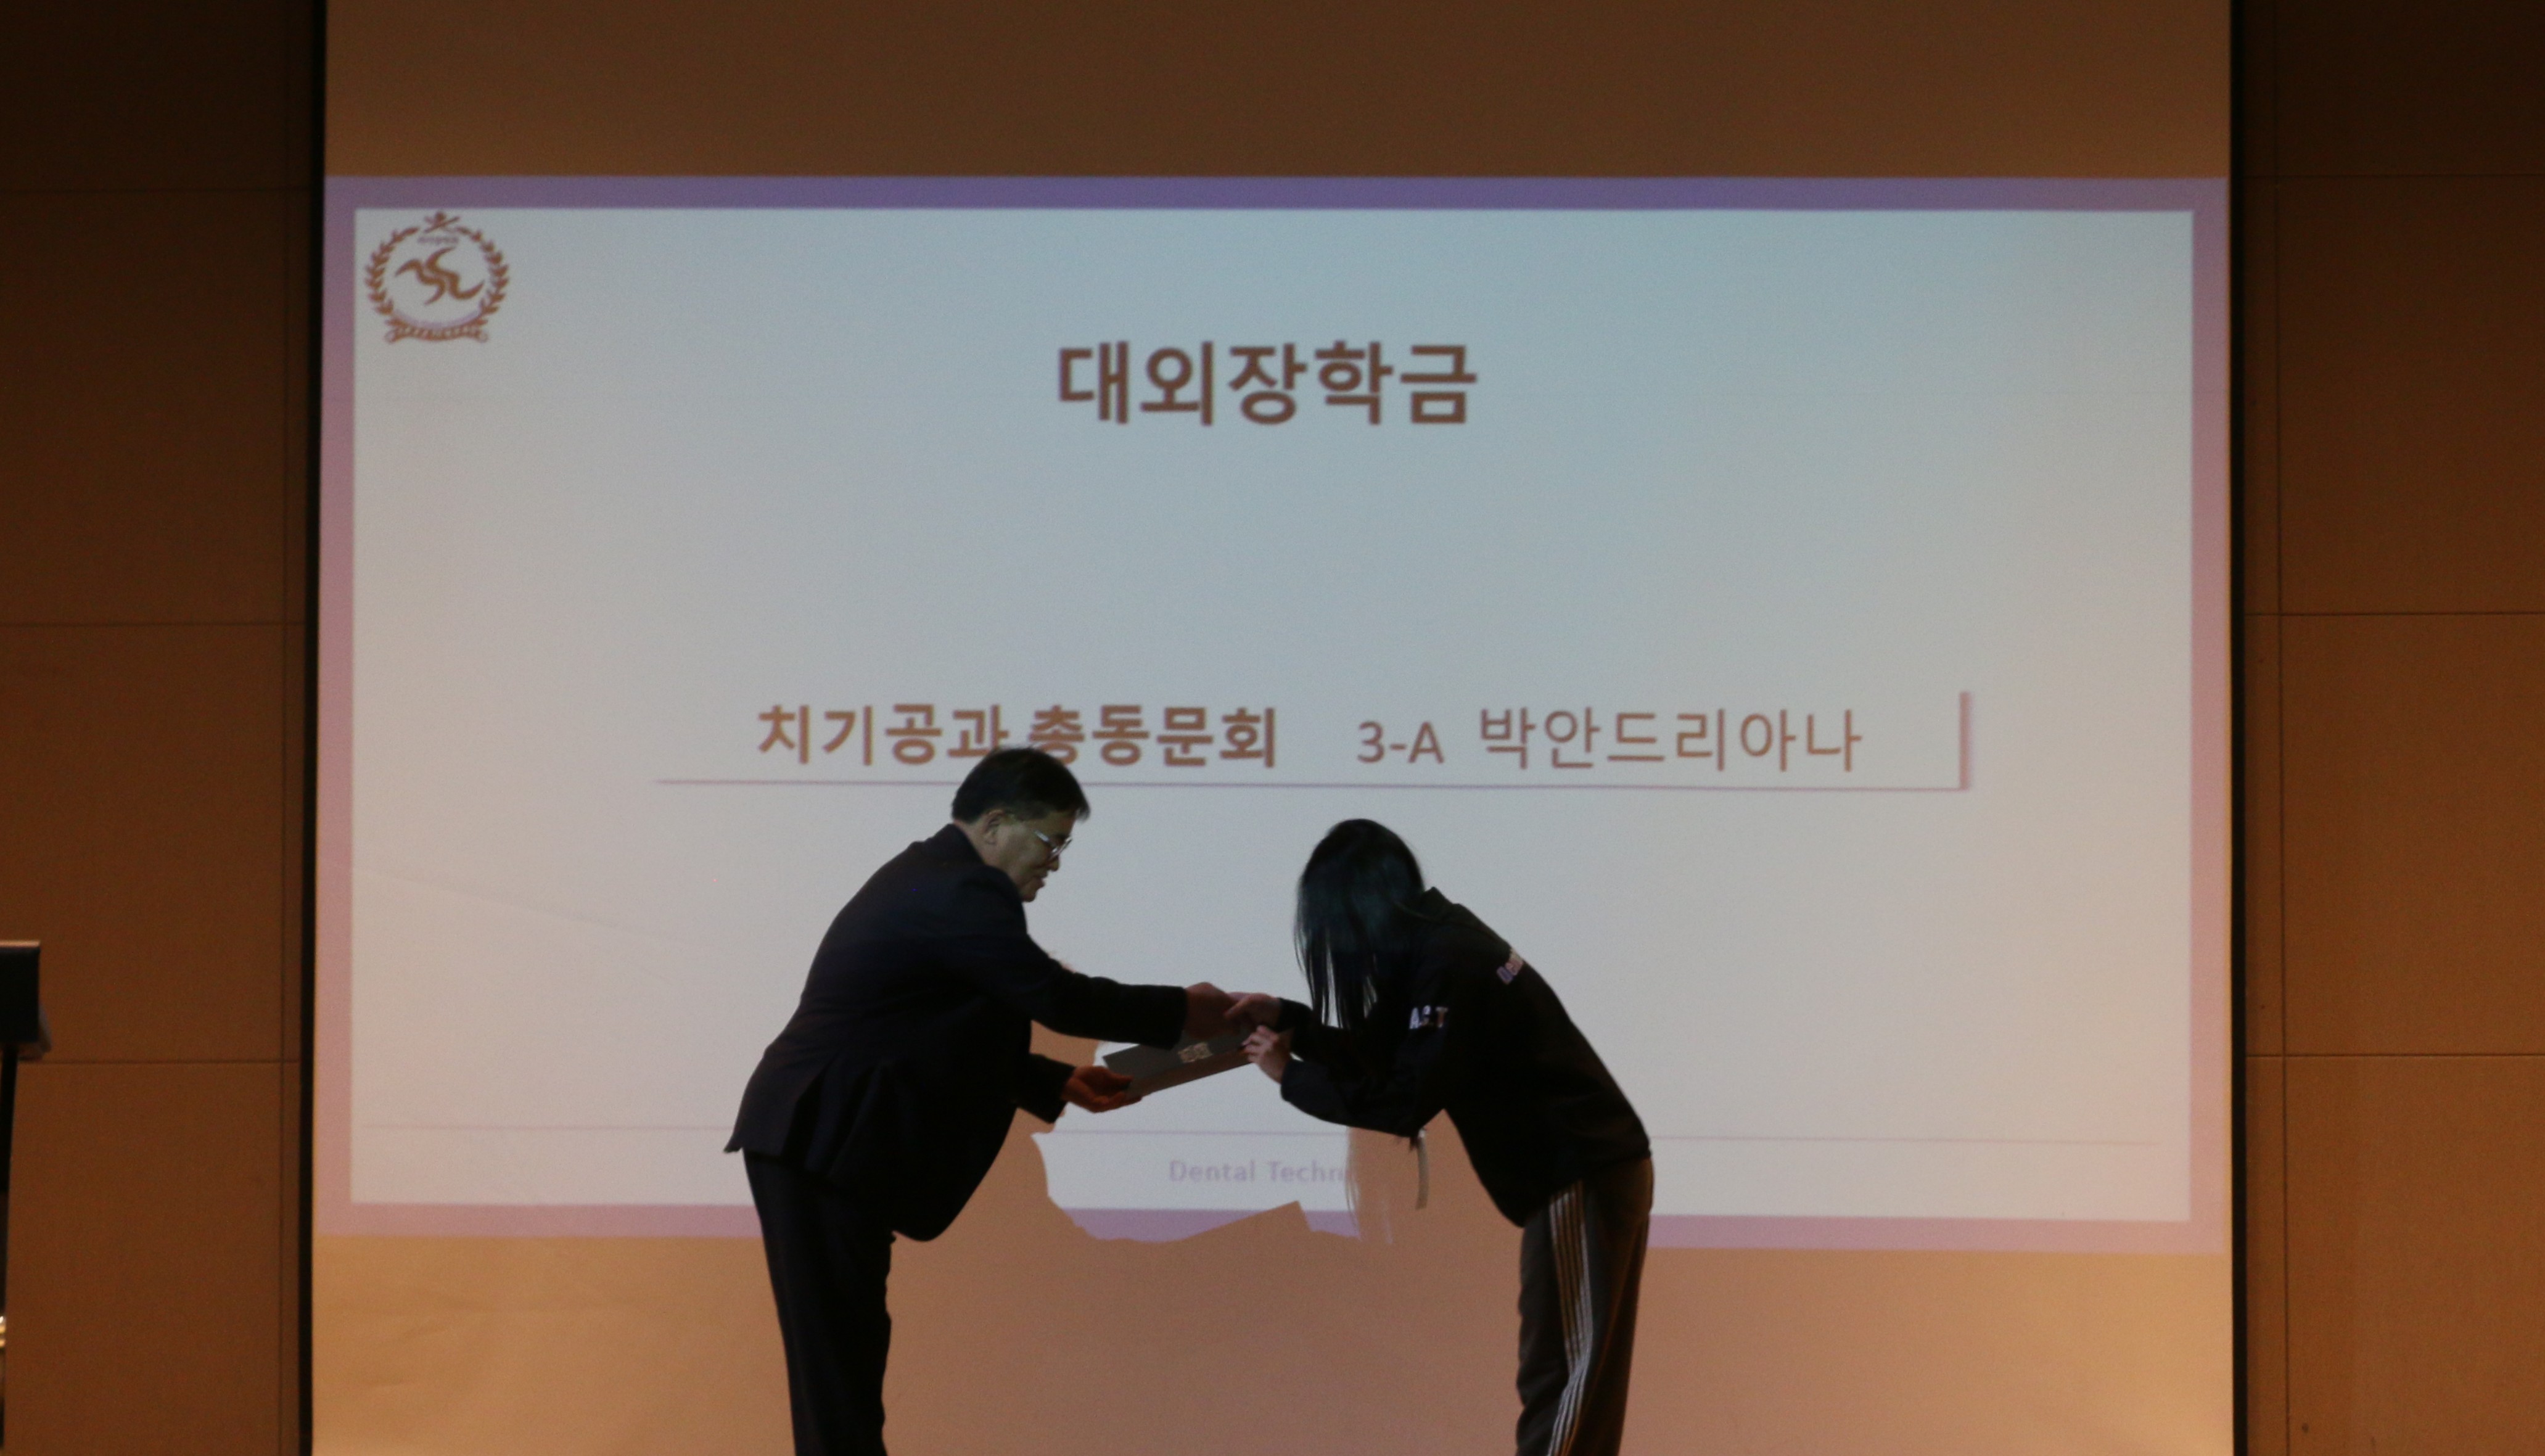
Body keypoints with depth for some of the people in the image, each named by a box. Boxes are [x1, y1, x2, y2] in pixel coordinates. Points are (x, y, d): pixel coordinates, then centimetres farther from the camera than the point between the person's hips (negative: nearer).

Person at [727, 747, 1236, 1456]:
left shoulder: (928, 877, 18)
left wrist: (1059, 1083, 17)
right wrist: (1180, 1012, -3)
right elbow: (1055, 996, -15)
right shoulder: (964, 892, -15)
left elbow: (951, 1036, 23)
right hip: (824, 1143, -10)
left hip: (814, 1140, 10)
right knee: (838, 1352, -8)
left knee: (847, 1347, 11)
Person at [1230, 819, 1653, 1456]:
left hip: (1583, 1176, -10)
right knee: (1577, 1375, 11)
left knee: (1561, 1374, -7)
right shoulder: (1441, 941, 11)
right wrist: (1289, 1019, 13)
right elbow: (1390, 1056, 19)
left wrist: (1290, 1075, -10)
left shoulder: (1446, 962, -18)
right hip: (1591, 1166, 10)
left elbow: (1404, 1101, -20)